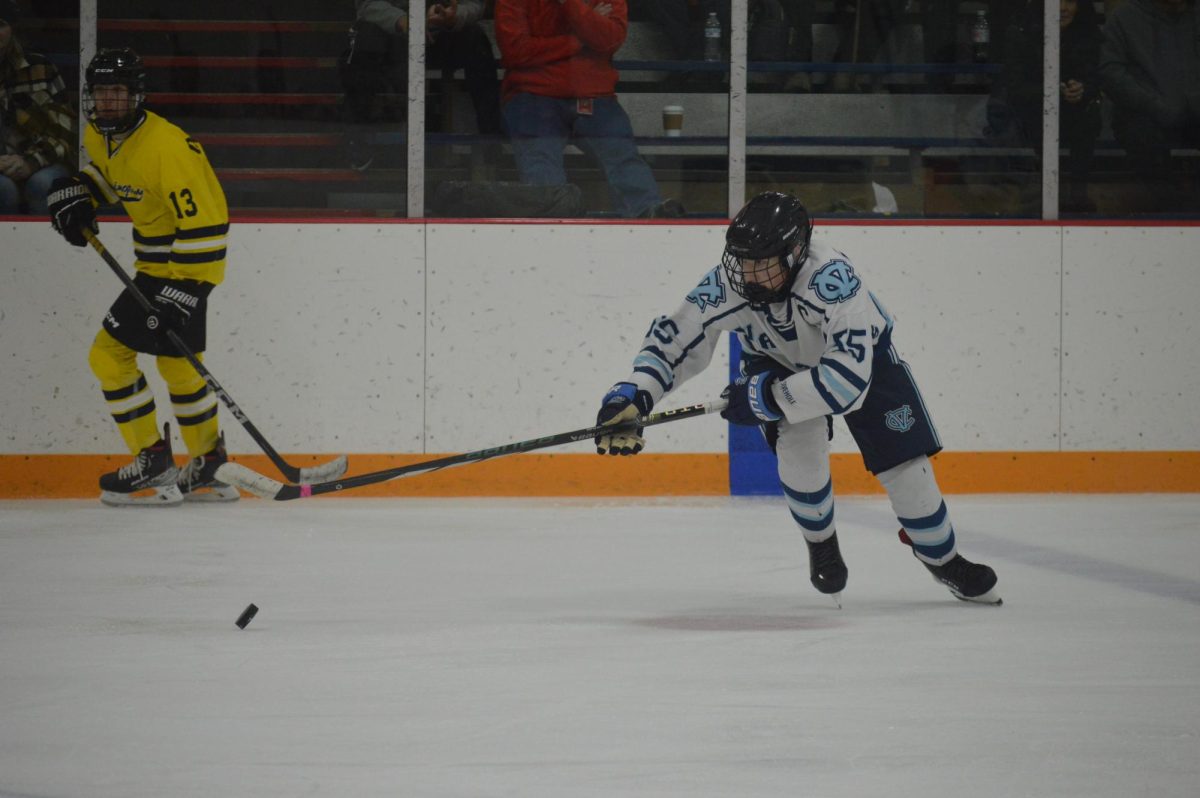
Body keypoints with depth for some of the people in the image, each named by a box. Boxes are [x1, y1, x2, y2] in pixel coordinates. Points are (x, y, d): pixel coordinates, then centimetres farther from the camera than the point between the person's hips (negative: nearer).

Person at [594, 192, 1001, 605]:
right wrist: (631, 395, -38)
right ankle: (821, 545, 7)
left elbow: (848, 379, -47)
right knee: (799, 448, -22)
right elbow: (673, 339, -24)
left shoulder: (832, 277, -45)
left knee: (904, 464, -5)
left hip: (861, 353, -2)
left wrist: (765, 398, -44)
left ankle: (945, 561, 20)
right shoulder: (729, 283, -33)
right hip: (781, 362, 2)